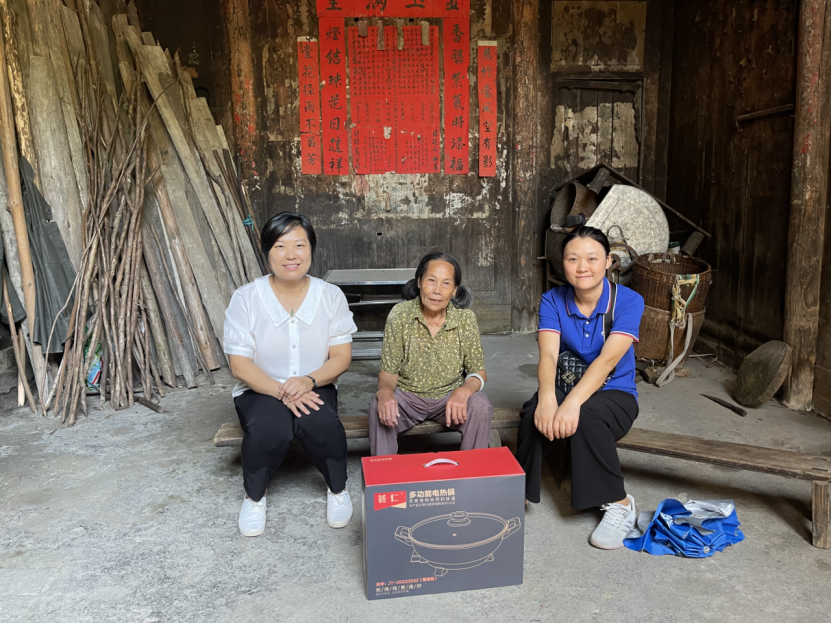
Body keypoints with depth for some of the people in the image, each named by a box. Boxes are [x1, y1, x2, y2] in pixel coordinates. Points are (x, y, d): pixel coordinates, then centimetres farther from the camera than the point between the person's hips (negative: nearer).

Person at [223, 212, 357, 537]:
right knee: (269, 427, -33)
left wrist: (309, 381, -26)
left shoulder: (331, 296, -3)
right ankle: (254, 496, -1)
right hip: (260, 390, -1)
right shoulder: (246, 298, -8)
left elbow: (341, 357, -5)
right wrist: (282, 391, -26)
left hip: (315, 388, 1)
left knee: (321, 422, -32)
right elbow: (239, 364, -10)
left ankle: (338, 489, -1)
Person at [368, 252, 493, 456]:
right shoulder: (399, 315, -12)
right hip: (407, 396, -1)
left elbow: (479, 372, -5)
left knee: (480, 406, -27)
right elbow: (388, 372, -7)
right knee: (380, 408, -30)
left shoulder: (466, 319, -10)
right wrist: (385, 390, -32)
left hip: (450, 396, 1)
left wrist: (465, 390, -29)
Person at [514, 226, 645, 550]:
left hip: (614, 395, -1)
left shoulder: (628, 301, -12)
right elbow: (548, 354, -19)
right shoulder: (553, 300, -5)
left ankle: (619, 504, -16)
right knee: (537, 411, -32)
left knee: (586, 414, -36)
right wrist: (547, 398, -40)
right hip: (565, 388, 2)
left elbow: (608, 359, -26)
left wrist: (572, 402, -41)